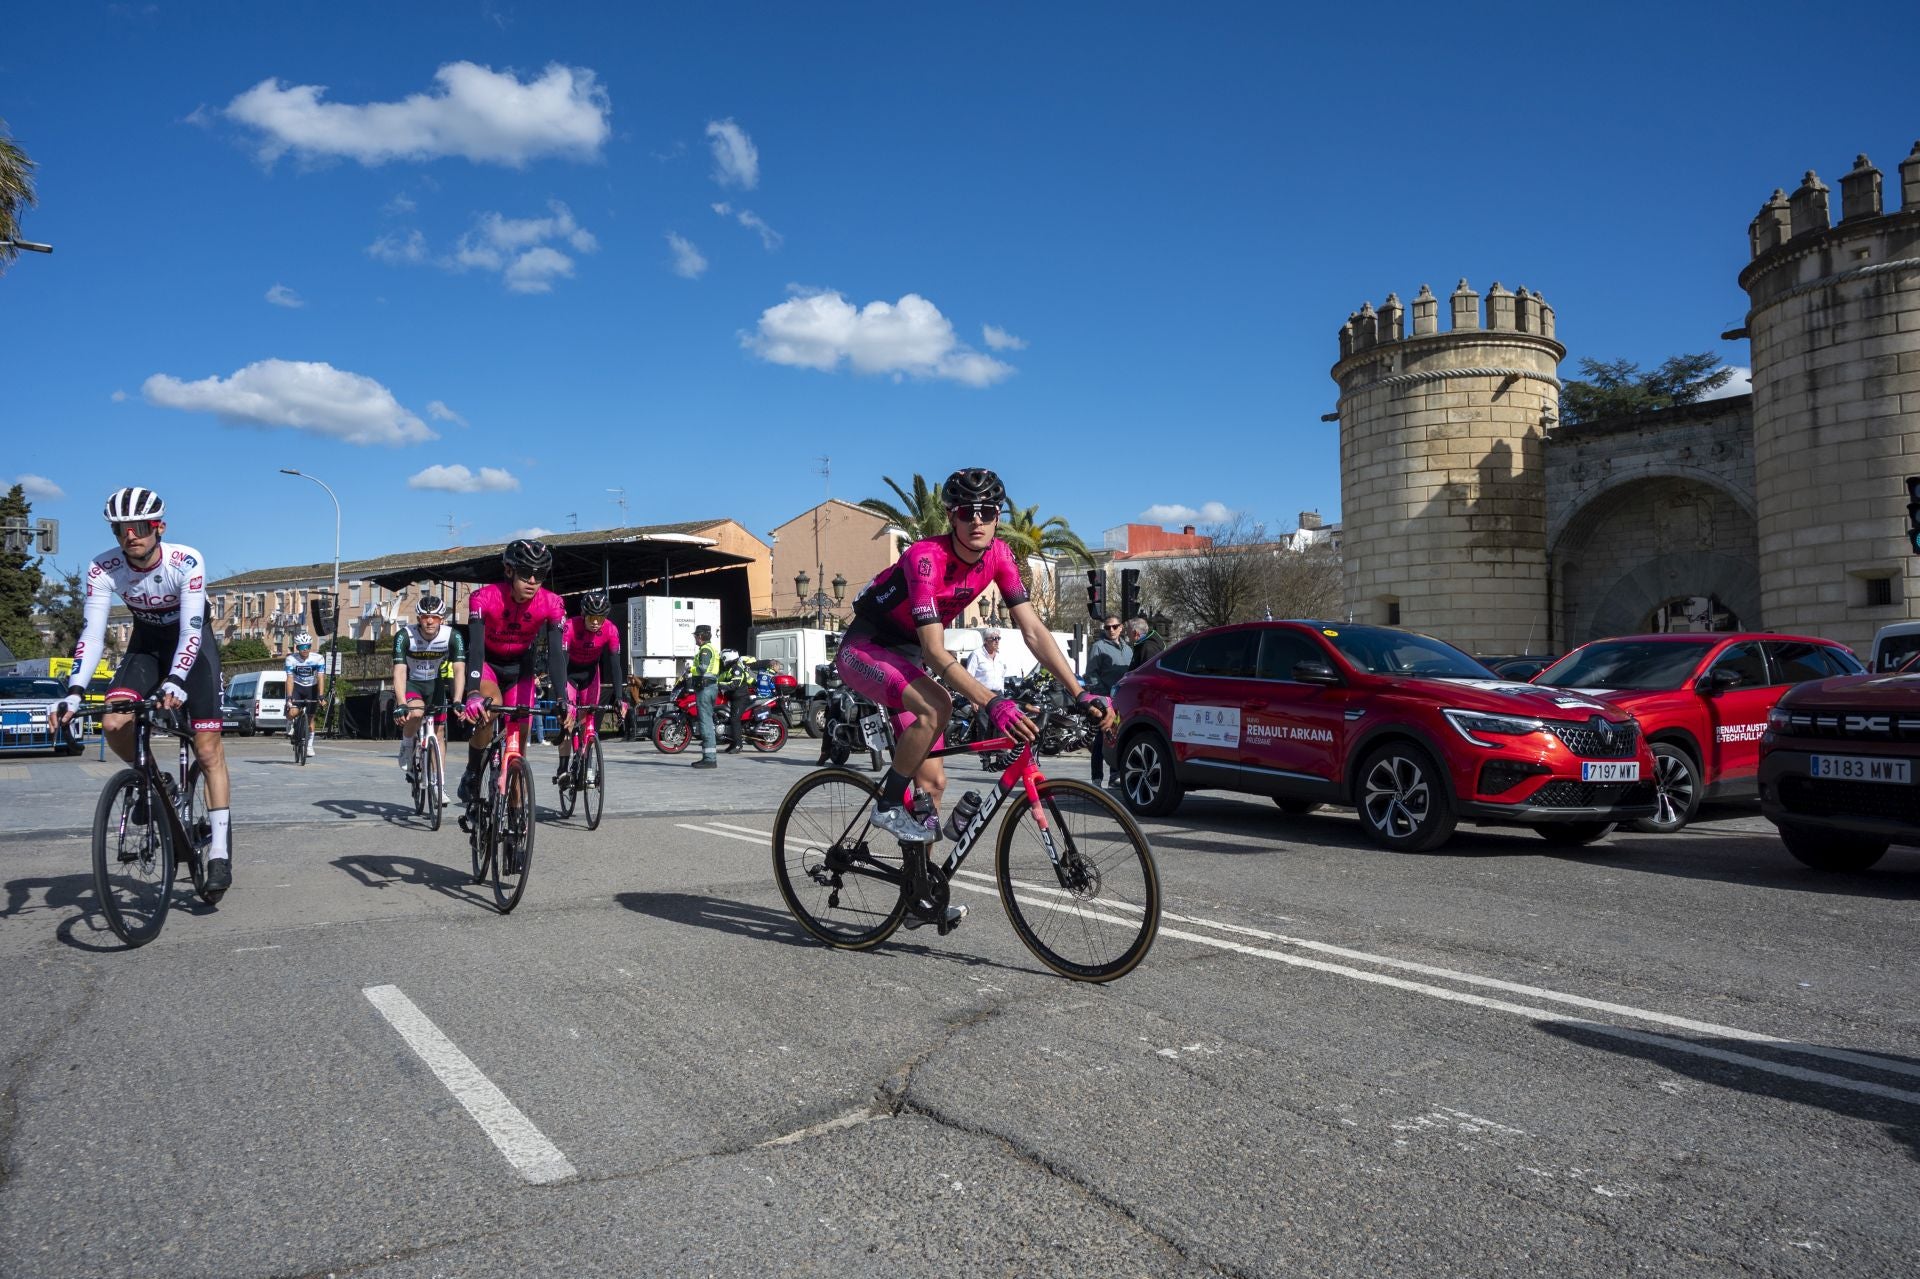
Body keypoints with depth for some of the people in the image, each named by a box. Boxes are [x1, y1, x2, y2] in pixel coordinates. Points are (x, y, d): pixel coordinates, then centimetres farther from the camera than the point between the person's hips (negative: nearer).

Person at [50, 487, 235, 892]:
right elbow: (92, 634, -22)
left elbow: (190, 631, -33)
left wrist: (176, 682, -47)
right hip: (146, 642, 3)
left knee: (208, 748, -10)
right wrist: (74, 692, -34)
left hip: (192, 642, -3)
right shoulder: (103, 569, -20)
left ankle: (220, 850, -7)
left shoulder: (187, 562, -29)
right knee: (114, 724, -22)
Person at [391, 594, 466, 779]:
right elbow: (399, 672, -31)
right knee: (416, 712, -33)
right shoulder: (404, 636, -25)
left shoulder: (453, 637, -22)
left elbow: (459, 670, -28)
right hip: (410, 683, -2)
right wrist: (401, 704, -44)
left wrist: (457, 701, -42)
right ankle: (407, 749, -4)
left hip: (435, 683, 2)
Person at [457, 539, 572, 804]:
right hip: (486, 661, -2)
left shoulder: (551, 604, -25)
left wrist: (564, 699, -40)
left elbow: (556, 653, -28)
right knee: (490, 708, -30)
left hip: (520, 666, 2)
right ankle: (471, 774, -7)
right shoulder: (484, 598, -30)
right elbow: (475, 646, -38)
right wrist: (474, 694, -52)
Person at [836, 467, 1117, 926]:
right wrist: (992, 703, -48)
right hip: (864, 649, -7)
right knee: (936, 707, -36)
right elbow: (935, 650, -37)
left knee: (933, 781, 2)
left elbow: (1033, 630, -12)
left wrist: (1081, 694, -21)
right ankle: (888, 804, -14)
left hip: (905, 655, 7)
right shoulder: (926, 557, -31)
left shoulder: (997, 556, -11)